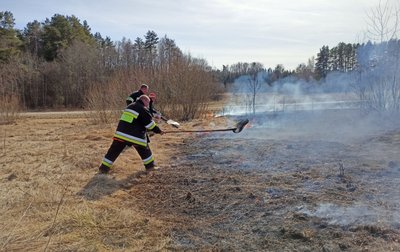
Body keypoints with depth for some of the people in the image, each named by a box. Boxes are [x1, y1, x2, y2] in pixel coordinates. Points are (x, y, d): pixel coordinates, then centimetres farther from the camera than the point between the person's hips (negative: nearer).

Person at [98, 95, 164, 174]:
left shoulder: (130, 106, 21)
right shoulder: (143, 109, -3)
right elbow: (150, 123, -6)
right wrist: (159, 131, 3)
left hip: (121, 133, 6)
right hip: (134, 136, -6)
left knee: (113, 151, 10)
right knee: (145, 150, 14)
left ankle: (104, 168, 12)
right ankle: (150, 166, 21)